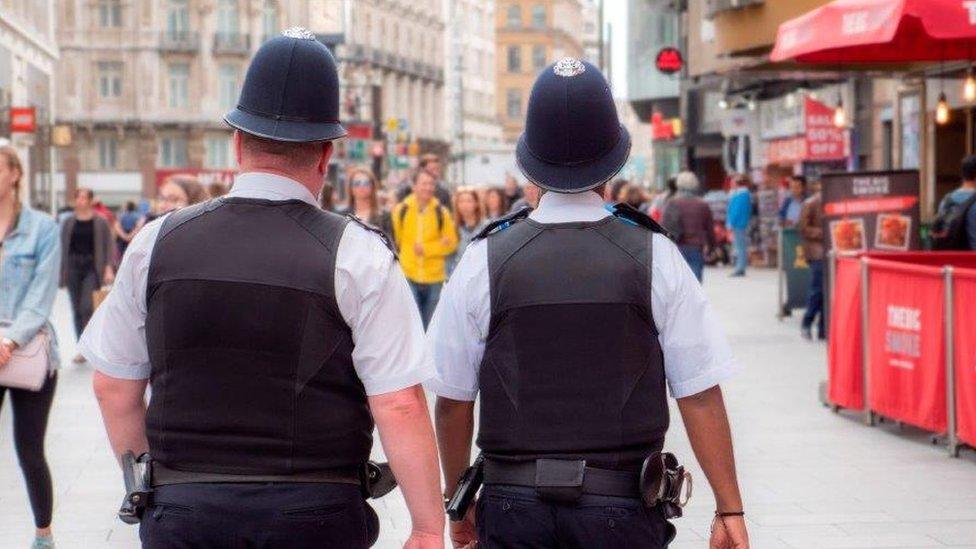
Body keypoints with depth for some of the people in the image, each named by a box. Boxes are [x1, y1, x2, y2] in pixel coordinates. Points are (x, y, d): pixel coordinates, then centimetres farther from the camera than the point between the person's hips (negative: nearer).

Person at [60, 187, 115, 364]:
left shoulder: (101, 222, 0)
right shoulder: (68, 222, 8)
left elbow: (109, 246, -1)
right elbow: (62, 247, 11)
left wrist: (109, 268, -11)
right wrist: (60, 270, 7)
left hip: (92, 267, -4)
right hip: (73, 266, 4)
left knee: (86, 307, -16)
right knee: (76, 310, 6)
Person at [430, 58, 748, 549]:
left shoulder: (484, 261, -1)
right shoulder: (656, 258, -3)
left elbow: (452, 402, 3)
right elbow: (700, 397, -3)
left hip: (513, 508, 1)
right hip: (622, 509, -1)